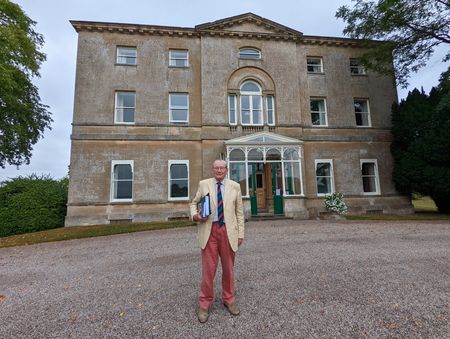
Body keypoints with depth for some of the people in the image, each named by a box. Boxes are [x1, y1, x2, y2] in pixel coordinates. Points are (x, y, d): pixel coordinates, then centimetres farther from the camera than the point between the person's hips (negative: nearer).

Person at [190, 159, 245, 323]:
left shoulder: (235, 186, 6)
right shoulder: (203, 184, 5)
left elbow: (239, 212, 7)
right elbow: (194, 203, 14)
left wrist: (240, 234, 3)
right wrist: (195, 215, -7)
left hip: (228, 230, 1)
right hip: (209, 230, -1)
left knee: (228, 267, 13)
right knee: (208, 268, 2)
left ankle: (228, 299, 33)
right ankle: (204, 304, 21)